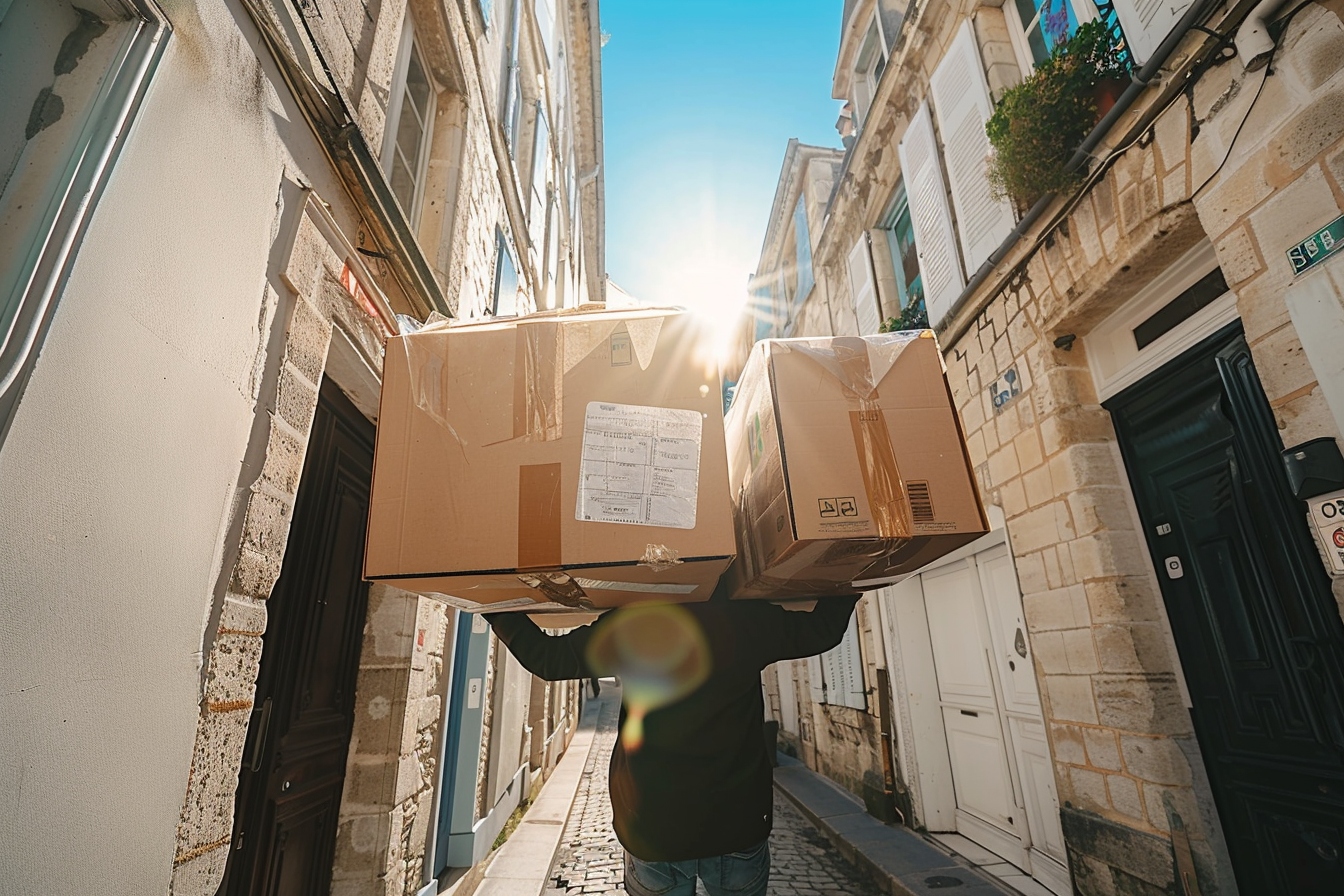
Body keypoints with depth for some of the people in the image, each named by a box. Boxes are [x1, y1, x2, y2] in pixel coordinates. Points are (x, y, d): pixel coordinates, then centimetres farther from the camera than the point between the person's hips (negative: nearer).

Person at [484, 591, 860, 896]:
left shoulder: (626, 624, -14)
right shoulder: (749, 619, -13)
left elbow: (545, 657, -1)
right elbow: (824, 627, 3)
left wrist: (497, 610, 12)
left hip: (649, 830, 0)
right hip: (738, 825, 1)